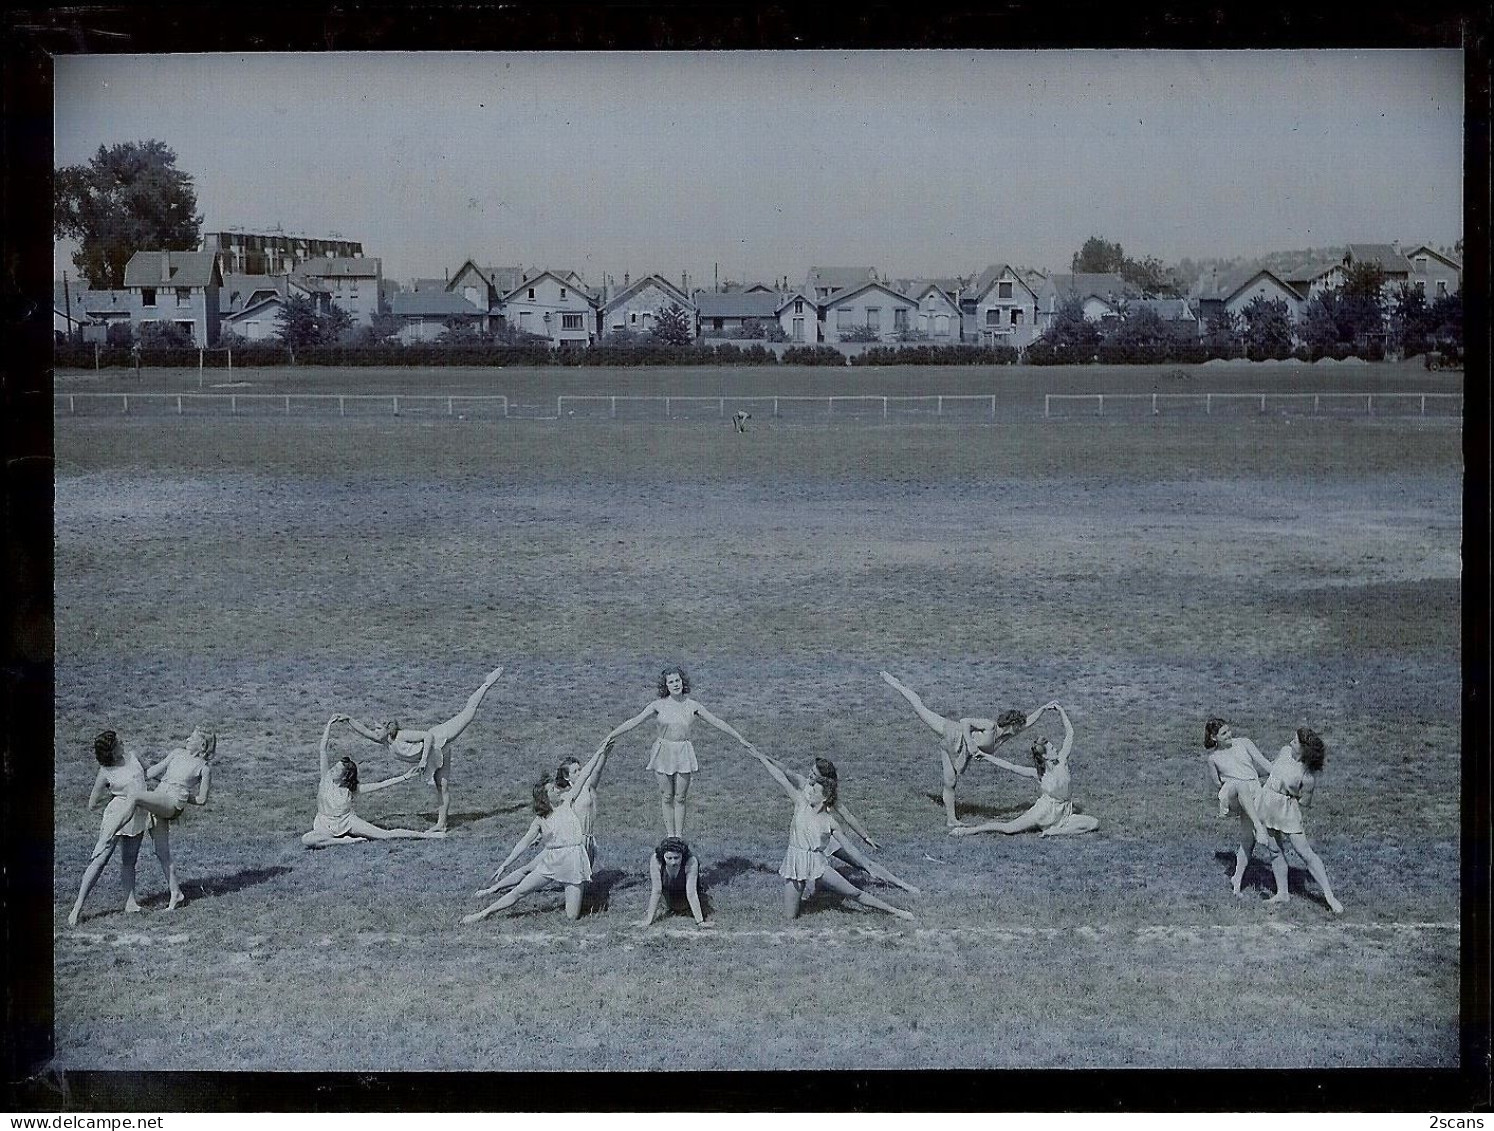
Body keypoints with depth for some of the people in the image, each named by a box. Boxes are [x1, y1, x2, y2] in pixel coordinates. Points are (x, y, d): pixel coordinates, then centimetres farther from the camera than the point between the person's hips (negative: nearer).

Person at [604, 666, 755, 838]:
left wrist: (740, 739, 11)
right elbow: (634, 721, -1)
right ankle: (669, 834, 12)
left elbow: (716, 722, 8)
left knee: (680, 797, 3)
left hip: (684, 753, 1)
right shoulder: (659, 705, -1)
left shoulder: (692, 706, 2)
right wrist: (610, 736, -5)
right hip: (663, 751, -1)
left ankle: (679, 835, 11)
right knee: (667, 796, 3)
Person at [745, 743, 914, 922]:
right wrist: (760, 756, -1)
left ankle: (894, 911, 7)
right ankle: (797, 898, 35)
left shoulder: (830, 822, -3)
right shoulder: (802, 804, -4)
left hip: (818, 865, 0)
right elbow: (780, 778, -5)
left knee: (854, 892, -6)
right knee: (790, 917, 0)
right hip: (795, 864, 0)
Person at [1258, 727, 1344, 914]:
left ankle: (1329, 896, -5)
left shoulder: (1309, 776, -22)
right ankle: (1282, 893, 22)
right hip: (1267, 804, 6)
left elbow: (1303, 802, -11)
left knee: (1305, 853, -7)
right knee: (1275, 851, 11)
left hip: (1288, 809, -6)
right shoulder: (1286, 751, -4)